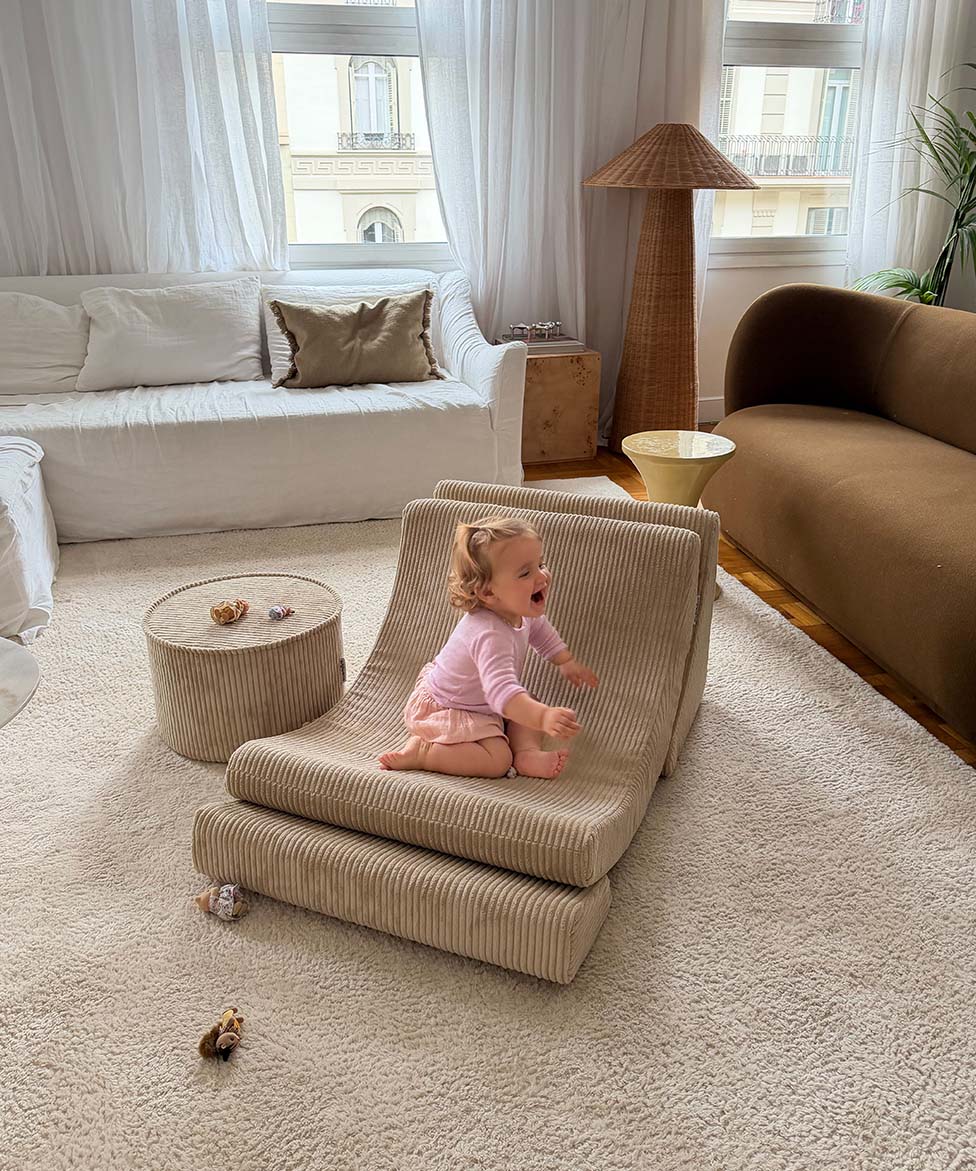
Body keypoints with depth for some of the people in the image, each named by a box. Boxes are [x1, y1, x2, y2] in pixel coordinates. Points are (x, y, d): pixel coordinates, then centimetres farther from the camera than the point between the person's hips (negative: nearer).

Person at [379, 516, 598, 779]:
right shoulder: (490, 636, -41)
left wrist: (566, 662, 16)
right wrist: (544, 717, -66)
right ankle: (418, 752, -13)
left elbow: (541, 630, 16)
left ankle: (527, 753, -7)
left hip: (483, 699, 9)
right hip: (441, 708, -9)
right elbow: (501, 693, -54)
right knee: (498, 760, -20)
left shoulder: (521, 610, -11)